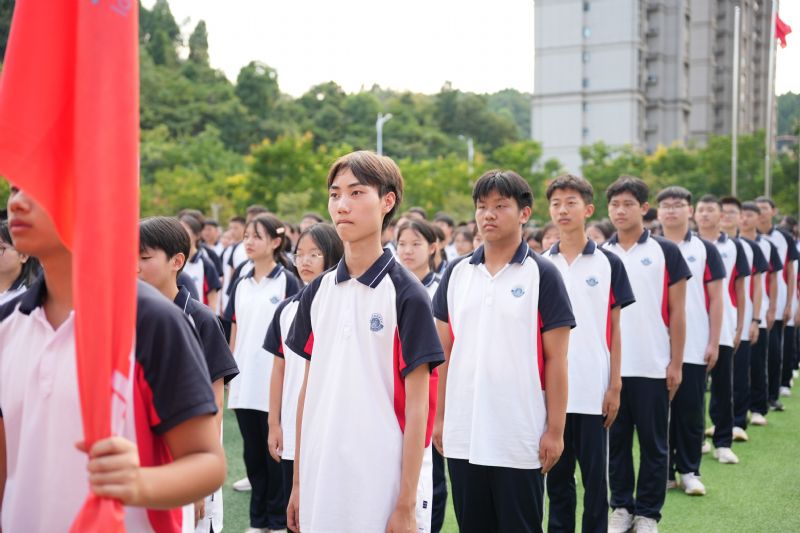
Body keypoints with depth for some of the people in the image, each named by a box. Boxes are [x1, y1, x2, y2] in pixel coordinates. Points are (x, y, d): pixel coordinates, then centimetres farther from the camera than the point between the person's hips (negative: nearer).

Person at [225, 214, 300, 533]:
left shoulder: (287, 282, -3)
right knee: (252, 453, 11)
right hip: (244, 385, 5)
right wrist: (229, 380, 9)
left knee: (274, 453, 3)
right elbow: (234, 335, 13)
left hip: (275, 384, -5)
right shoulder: (241, 285, 11)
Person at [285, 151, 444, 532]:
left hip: (383, 488, -4)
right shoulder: (317, 293, 7)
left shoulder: (406, 294, -8)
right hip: (321, 485, 5)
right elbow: (309, 387, 11)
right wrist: (298, 481, 10)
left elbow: (417, 404, -9)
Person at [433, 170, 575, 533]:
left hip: (520, 438, -4)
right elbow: (444, 351, 11)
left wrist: (555, 429, -8)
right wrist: (440, 416, 7)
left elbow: (555, 358, -5)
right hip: (463, 436, 4)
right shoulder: (457, 272, 7)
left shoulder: (542, 275, -5)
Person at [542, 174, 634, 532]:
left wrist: (615, 385, -3)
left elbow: (614, 329, 1)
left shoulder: (608, 264, 1)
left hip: (593, 390, -2)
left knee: (594, 475, 6)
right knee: (557, 475, 11)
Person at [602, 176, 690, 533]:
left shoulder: (665, 252, -1)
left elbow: (677, 312, -1)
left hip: (653, 366, -2)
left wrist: (676, 363, -5)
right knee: (616, 440, 10)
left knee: (654, 443, 7)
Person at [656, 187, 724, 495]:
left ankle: (689, 471, 14)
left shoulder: (705, 250, 3)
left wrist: (714, 342, -4)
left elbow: (715, 298, 2)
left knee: (691, 410, 3)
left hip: (694, 347, -1)